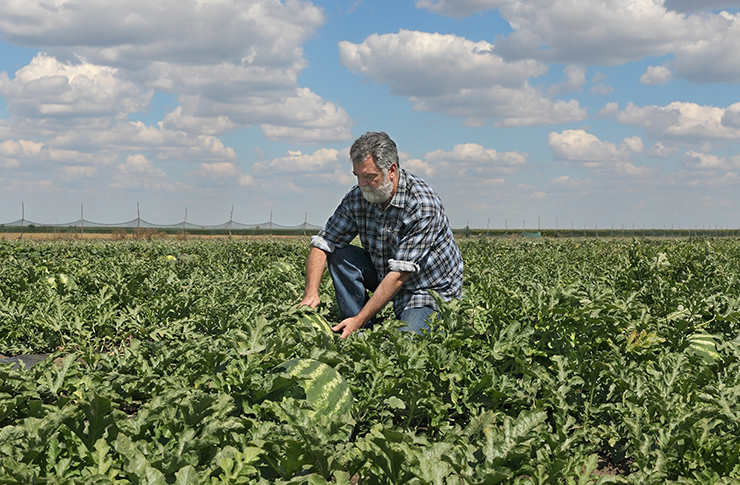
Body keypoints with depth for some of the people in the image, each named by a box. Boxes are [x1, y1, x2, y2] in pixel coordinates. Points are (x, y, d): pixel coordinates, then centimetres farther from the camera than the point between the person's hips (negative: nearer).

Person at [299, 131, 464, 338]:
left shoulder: (422, 205, -28)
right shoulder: (357, 197, -9)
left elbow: (401, 272, -31)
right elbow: (322, 244, -8)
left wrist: (359, 319, -34)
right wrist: (311, 293, -25)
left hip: (432, 287, -6)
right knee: (340, 255, -14)